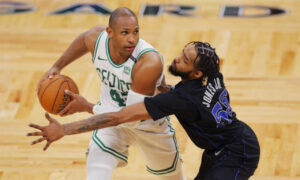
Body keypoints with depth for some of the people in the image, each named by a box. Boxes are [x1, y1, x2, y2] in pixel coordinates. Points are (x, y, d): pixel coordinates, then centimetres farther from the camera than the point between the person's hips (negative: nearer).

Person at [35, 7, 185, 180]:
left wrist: (88, 107, -29)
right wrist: (57, 66, -3)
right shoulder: (97, 38, -23)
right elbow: (83, 40, 7)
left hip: (150, 123, -2)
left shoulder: (150, 63, -40)